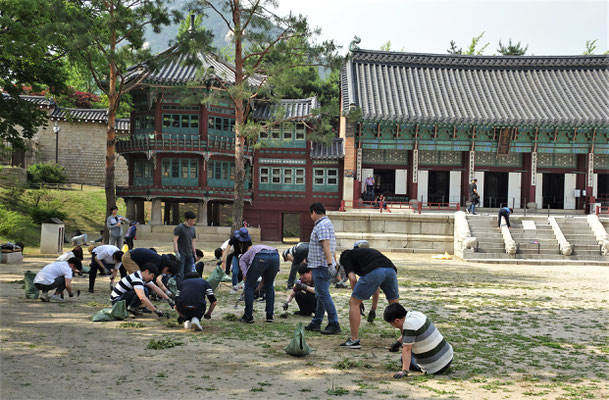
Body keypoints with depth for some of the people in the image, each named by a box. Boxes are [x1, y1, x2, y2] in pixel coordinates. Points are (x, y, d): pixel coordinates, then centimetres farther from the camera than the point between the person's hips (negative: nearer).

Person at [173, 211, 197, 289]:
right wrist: (177, 252, -18)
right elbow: (175, 240, -10)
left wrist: (194, 253, 15)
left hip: (189, 255, 6)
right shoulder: (179, 228, -7)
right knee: (180, 273, -6)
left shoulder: (193, 229, 13)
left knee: (188, 273, 8)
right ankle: (179, 290, -4)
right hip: (181, 254, -6)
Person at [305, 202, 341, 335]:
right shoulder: (327, 222, 18)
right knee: (321, 295, 15)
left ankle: (334, 324, -11)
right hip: (320, 265, 11)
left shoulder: (321, 225, -15)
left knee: (323, 294, -11)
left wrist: (330, 264, -31)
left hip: (321, 266, -11)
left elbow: (326, 245, -25)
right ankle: (316, 323, 23)